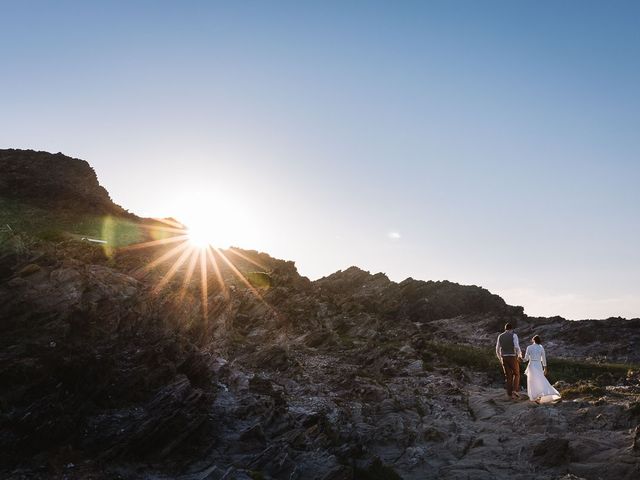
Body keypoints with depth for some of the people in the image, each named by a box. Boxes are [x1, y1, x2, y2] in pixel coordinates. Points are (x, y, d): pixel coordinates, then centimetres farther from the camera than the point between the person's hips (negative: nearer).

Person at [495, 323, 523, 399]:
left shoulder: (500, 336, 9)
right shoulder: (514, 335, -5)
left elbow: (497, 349, 10)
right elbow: (517, 347, -16)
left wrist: (500, 358, 23)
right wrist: (520, 355, 1)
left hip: (504, 358, 4)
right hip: (513, 358, -4)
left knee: (508, 376, 10)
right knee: (516, 374, 13)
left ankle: (510, 394, 7)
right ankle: (515, 390, -3)